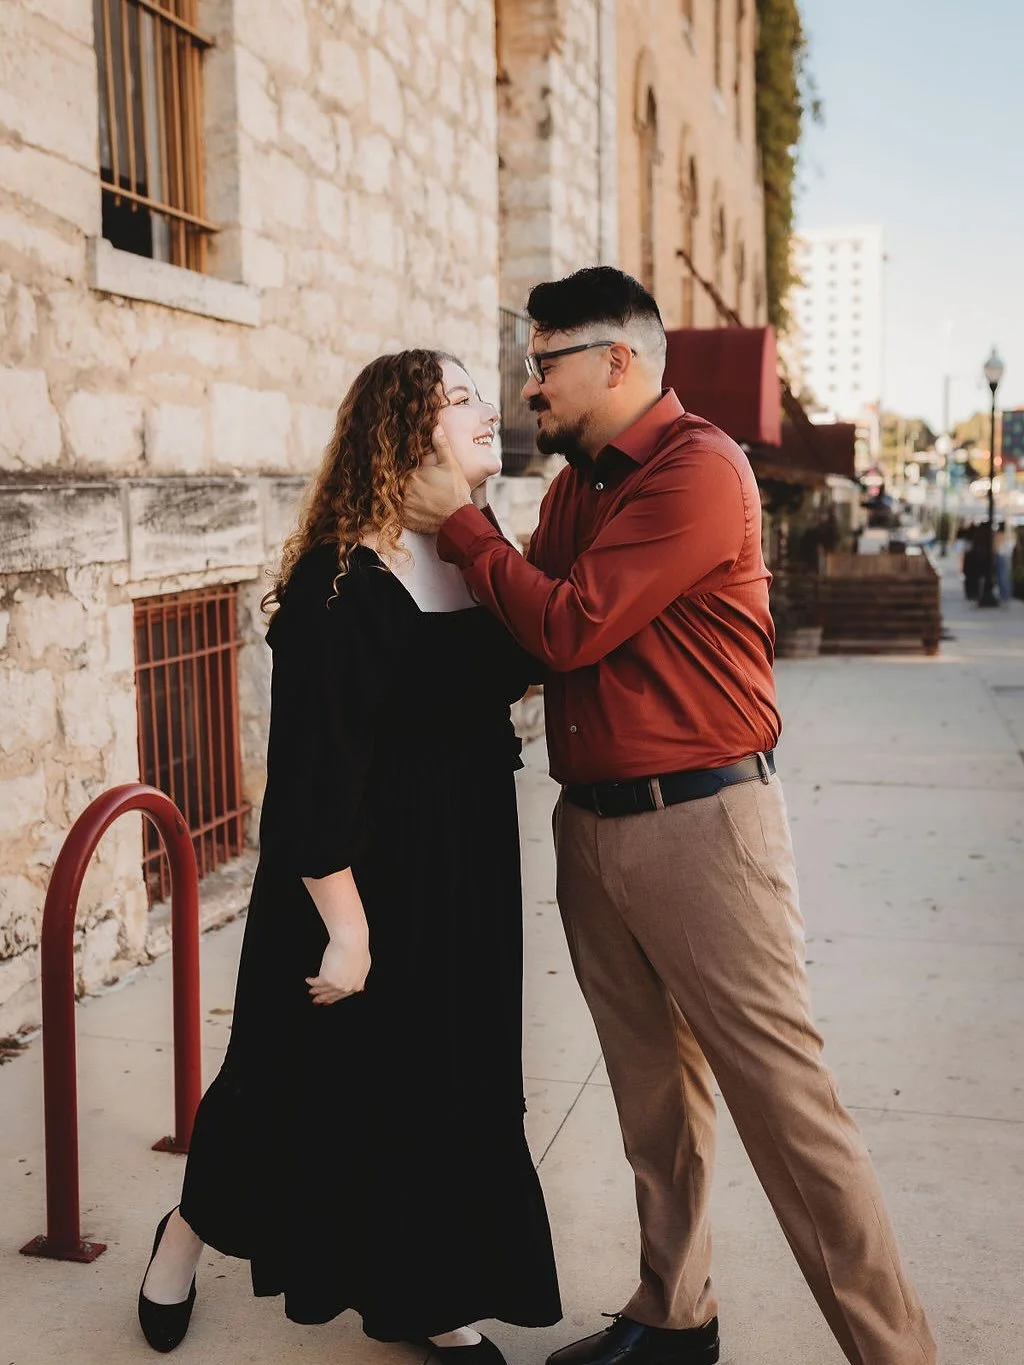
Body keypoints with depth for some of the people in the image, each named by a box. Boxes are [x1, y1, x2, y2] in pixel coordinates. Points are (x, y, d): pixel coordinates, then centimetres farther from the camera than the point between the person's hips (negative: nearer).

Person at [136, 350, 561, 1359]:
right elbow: (314, 771, -22)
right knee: (316, 1079, 12)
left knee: (449, 1084, 15)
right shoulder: (342, 583, -22)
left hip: (466, 875, 7)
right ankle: (186, 1235, 41)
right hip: (367, 876, -7)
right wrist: (346, 928, -21)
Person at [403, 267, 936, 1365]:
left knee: (783, 1101, -3)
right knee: (653, 1096, 16)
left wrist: (460, 525, -7)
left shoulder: (698, 470, -13)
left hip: (698, 822, -8)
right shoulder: (575, 482, 15)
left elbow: (569, 628, -18)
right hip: (591, 822, 8)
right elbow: (530, 634, 15)